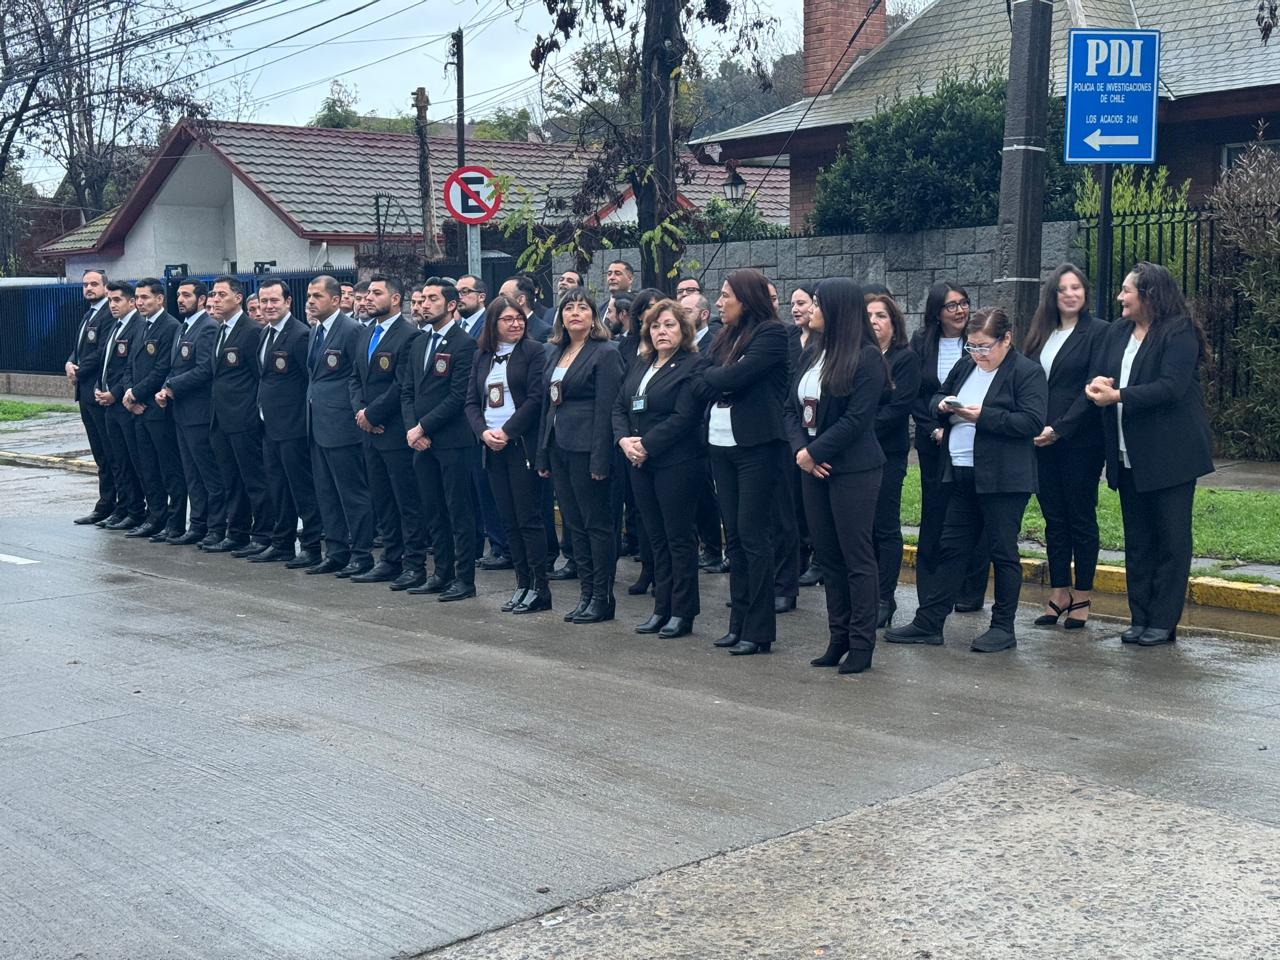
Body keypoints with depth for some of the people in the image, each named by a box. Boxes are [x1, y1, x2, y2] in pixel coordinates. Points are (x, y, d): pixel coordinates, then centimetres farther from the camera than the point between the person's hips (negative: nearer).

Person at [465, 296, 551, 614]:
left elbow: (536, 398, -11)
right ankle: (523, 584, 15)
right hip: (492, 446, 6)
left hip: (522, 444, -6)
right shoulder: (482, 356, 14)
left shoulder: (533, 351, -3)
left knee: (529, 518, -5)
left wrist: (507, 432, -14)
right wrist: (483, 432, -6)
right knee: (509, 519, 8)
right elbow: (472, 401, 11)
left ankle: (539, 588, 1)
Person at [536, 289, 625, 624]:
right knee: (575, 524, 10)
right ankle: (587, 593, 17)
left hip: (586, 449, -8)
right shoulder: (556, 354, 16)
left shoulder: (605, 353, -7)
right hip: (558, 447, 8)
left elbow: (605, 409, -13)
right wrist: (543, 455, 14)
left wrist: (600, 459, -19)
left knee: (597, 523, -2)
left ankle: (602, 598, 4)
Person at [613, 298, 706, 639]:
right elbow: (619, 406, 13)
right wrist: (624, 440, -5)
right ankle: (662, 608, 20)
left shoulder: (693, 366, -9)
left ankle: (682, 612, 7)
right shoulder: (640, 364, 14)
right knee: (656, 538, 12)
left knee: (679, 538, 0)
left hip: (676, 465, -7)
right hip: (640, 463, 7)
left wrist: (645, 445, -17)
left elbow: (683, 418, -17)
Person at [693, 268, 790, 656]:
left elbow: (737, 375, -19)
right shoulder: (725, 337, 15)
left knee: (753, 535, -5)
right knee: (733, 535, 9)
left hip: (757, 445, -7)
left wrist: (711, 378, -1)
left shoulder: (772, 333, -8)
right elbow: (701, 384, 7)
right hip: (721, 445, 8)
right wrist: (720, 380, -11)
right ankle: (739, 623, 16)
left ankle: (758, 630, 1)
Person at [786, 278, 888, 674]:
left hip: (853, 470, -7)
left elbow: (856, 418, -17)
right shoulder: (811, 355, 11)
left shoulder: (866, 357, -11)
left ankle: (861, 643, 7)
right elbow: (791, 408, 10)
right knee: (827, 555, 11)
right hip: (813, 467, 7)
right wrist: (800, 450, -7)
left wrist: (814, 452, -15)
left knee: (857, 557, -1)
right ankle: (838, 638, 20)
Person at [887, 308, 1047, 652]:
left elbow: (1033, 421, -17)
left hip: (1002, 481, -7)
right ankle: (928, 622, 13)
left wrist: (982, 416, -21)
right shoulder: (965, 367, 14)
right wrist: (943, 405, -2)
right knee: (952, 548, 10)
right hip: (962, 476, 7)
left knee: (1002, 552, 2)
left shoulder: (1027, 373, -8)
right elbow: (936, 397, 23)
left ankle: (1003, 627, 12)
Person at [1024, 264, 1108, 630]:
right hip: (1042, 441, 5)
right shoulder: (1041, 334, 13)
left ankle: (1082, 596, 9)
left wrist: (1059, 428, -17)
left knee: (1081, 518, 2)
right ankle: (1059, 593, 15)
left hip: (1080, 442, -5)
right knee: (1054, 520, 9)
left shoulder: (1098, 332, -4)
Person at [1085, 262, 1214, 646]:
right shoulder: (1118, 332, 11)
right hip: (1129, 456, 7)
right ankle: (1140, 618, 18)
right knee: (1137, 540, 11)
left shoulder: (1179, 333, -12)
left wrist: (1118, 396, -22)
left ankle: (1163, 622, 6)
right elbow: (1100, 373, 10)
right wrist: (1097, 384, -13)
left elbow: (1171, 386, -22)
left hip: (1169, 455, -7)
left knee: (1172, 539, 2)